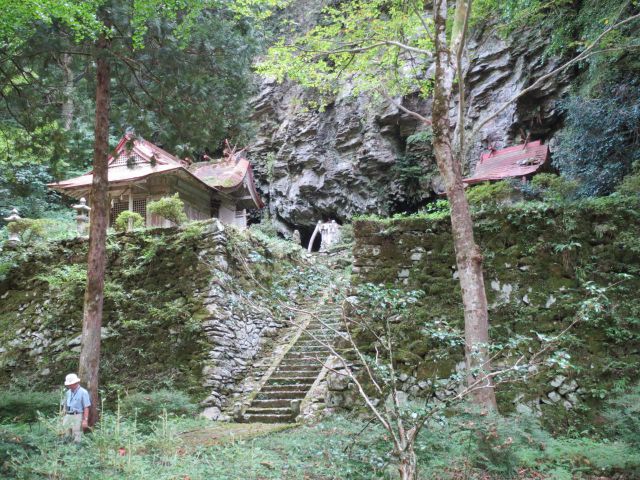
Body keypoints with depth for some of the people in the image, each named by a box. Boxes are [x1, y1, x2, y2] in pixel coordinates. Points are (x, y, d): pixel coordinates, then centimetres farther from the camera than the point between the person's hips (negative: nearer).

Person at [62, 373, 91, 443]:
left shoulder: (83, 392, -8)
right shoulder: (68, 393, 13)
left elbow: (86, 407, -11)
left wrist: (85, 420, -16)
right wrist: (64, 417, 15)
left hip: (77, 416, -6)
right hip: (68, 416, 6)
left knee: (77, 439, -5)